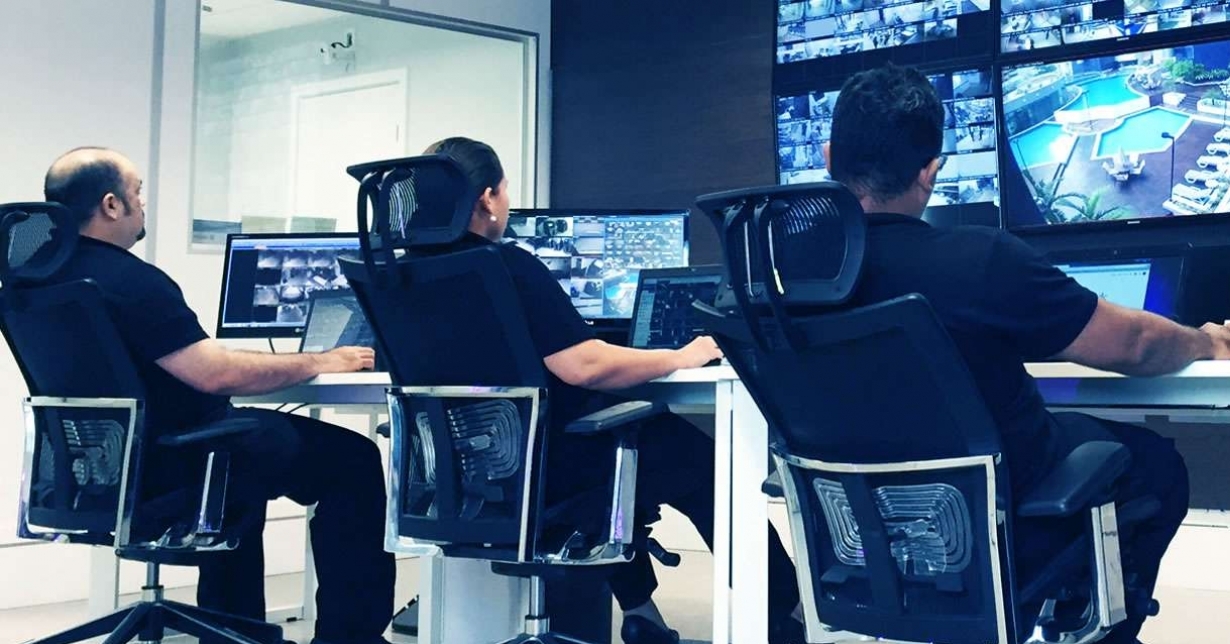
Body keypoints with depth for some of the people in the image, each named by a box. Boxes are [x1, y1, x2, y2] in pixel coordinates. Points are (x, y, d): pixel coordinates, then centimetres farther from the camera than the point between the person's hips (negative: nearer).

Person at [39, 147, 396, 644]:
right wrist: (318, 362, -15)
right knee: (352, 458, 1)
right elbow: (216, 374, -28)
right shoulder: (130, 282, -25)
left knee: (245, 427, 35)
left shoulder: (46, 273, 4)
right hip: (173, 464, -10)